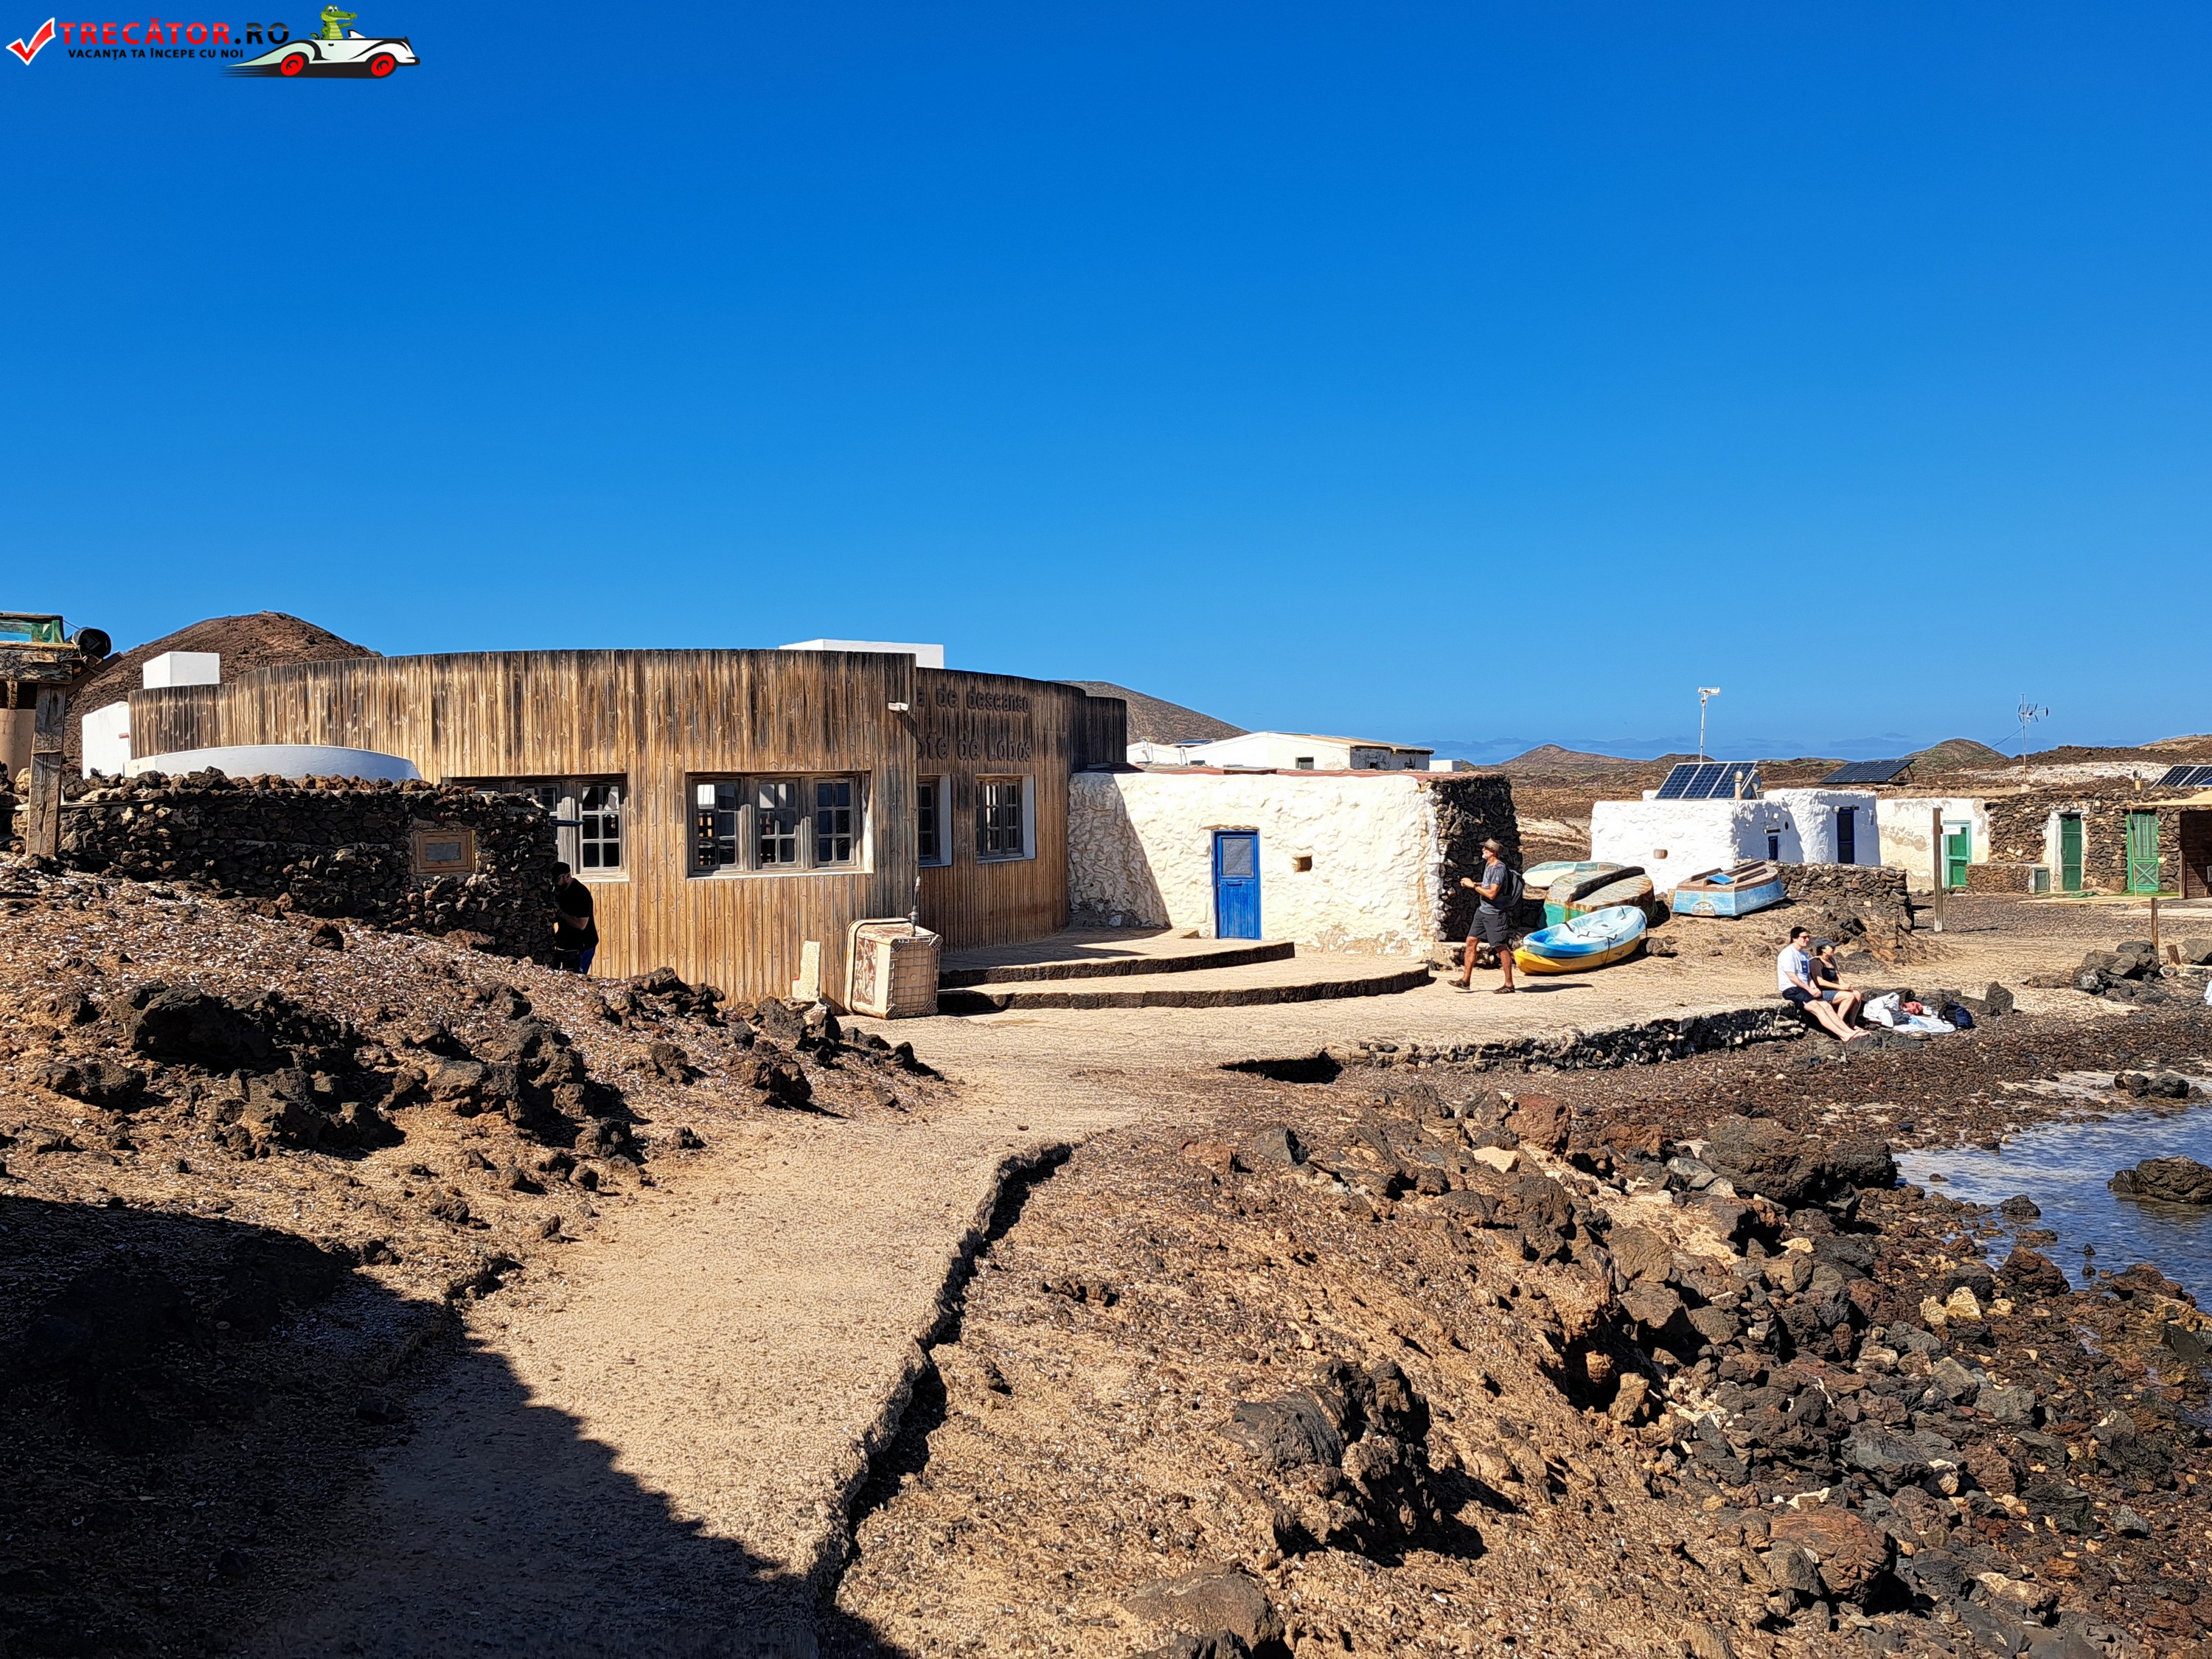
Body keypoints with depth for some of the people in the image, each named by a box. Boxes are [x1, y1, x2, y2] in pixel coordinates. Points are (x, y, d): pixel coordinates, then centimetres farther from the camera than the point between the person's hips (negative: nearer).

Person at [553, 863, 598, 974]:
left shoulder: (581, 893, -19)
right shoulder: (559, 891, 7)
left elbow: (581, 924, -25)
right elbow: (556, 918, 16)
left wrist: (560, 913, -26)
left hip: (582, 947, -8)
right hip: (565, 945, 8)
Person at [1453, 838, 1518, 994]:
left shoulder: (1499, 869, -19)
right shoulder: (1488, 864, 12)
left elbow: (1492, 893, -25)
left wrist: (1473, 885, -16)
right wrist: (1473, 883, 11)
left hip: (1495, 913, -10)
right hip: (1483, 911, 10)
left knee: (1500, 947, -4)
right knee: (1471, 941, 6)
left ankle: (1509, 984, 4)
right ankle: (1466, 980, 9)